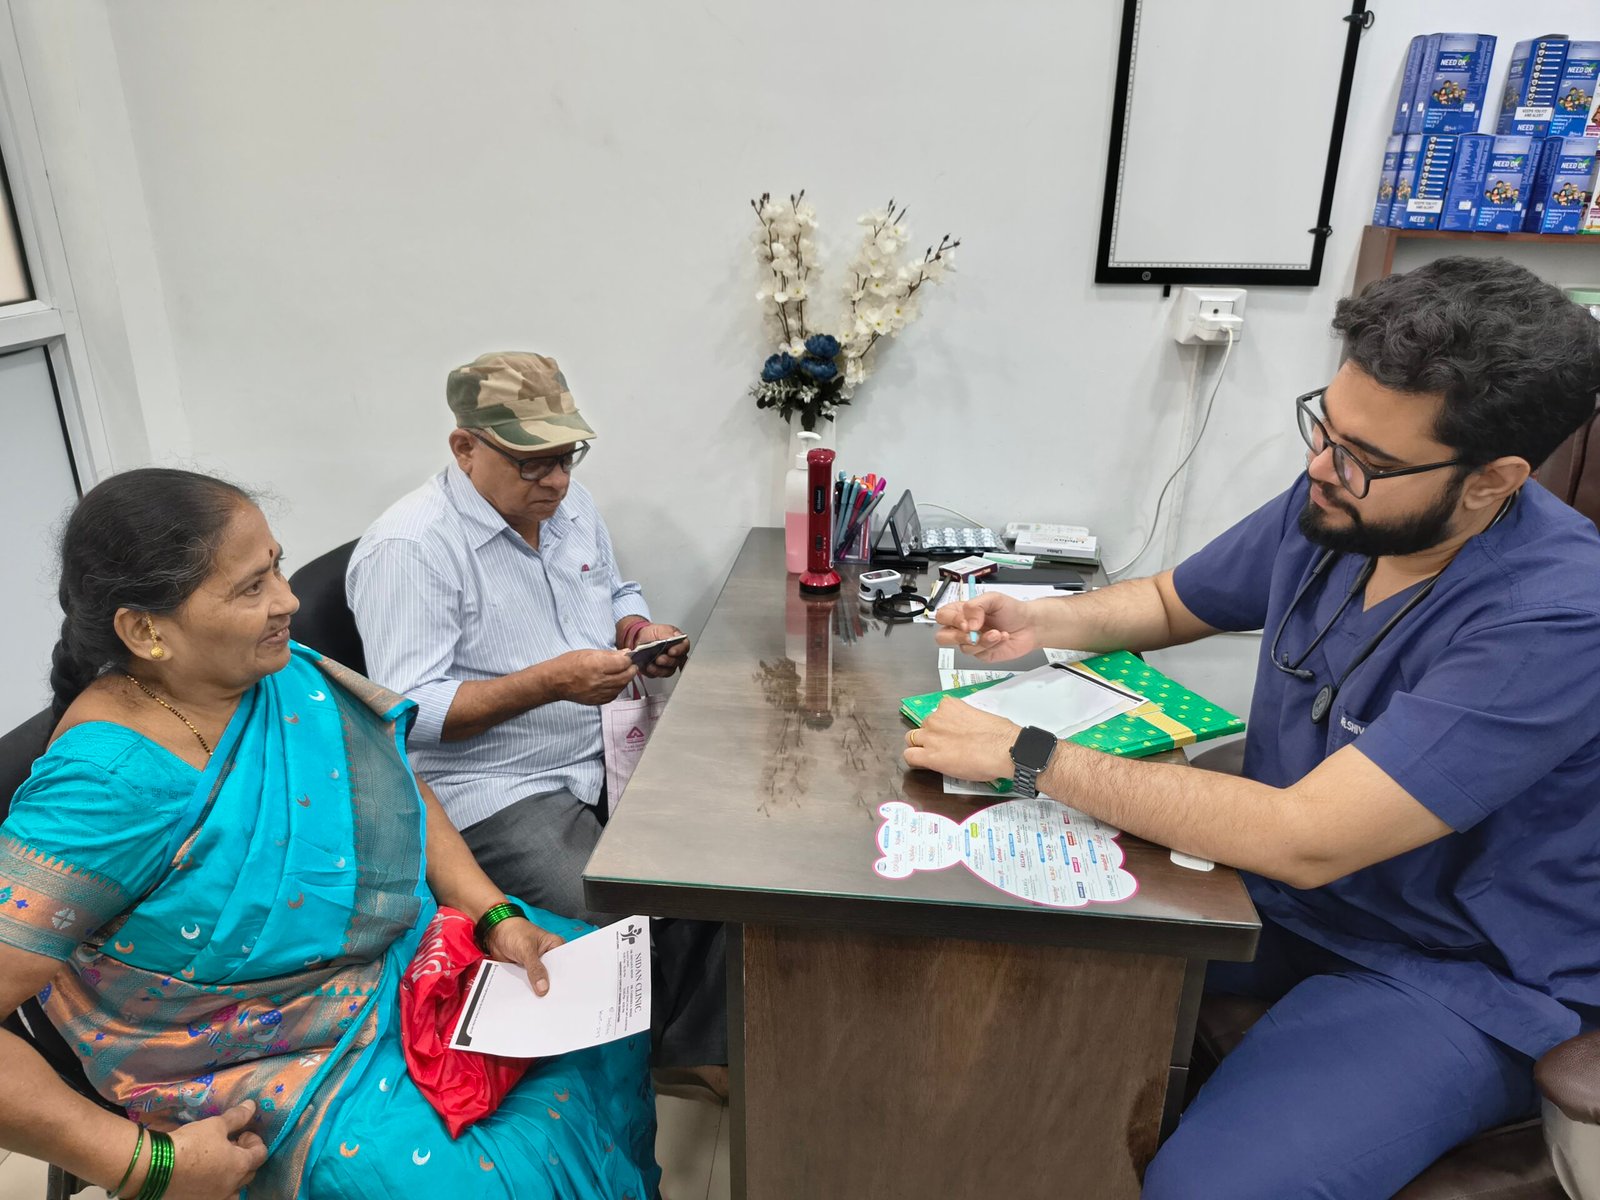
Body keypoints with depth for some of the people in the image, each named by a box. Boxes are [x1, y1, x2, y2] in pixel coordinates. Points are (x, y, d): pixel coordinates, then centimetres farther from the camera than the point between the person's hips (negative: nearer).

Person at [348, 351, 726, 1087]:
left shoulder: (569, 506, 7)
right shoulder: (409, 548, -17)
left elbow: (615, 594, 23)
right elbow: (408, 713, -20)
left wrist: (641, 631, -1)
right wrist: (549, 682, -29)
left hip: (604, 755, 8)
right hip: (494, 793, -7)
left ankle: (698, 1053, 12)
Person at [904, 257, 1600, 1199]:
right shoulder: (1336, 506, -6)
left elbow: (1307, 840, -33)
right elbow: (1170, 602, 12)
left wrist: (1028, 757, -30)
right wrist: (1041, 623, -9)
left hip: (1459, 980, -6)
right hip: (1275, 885, 7)